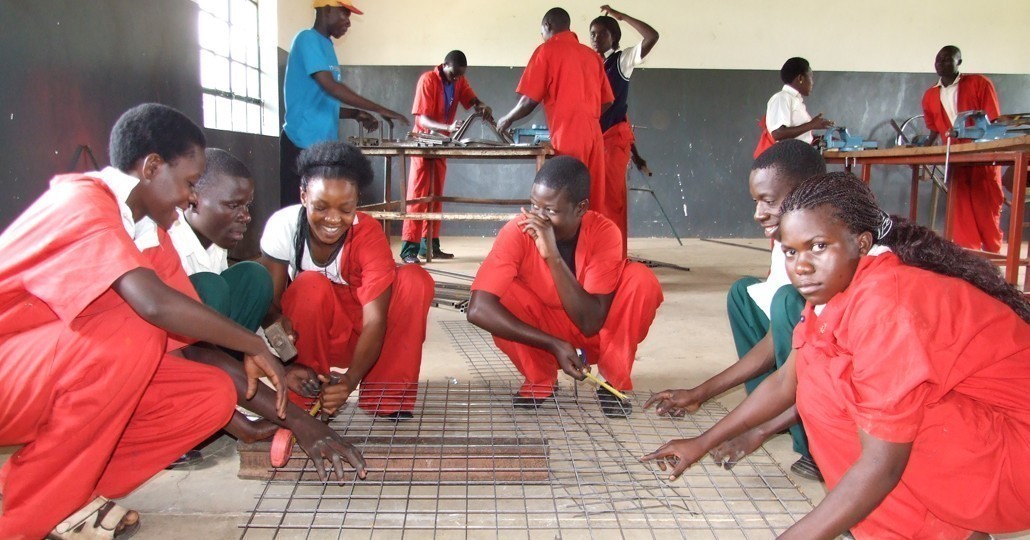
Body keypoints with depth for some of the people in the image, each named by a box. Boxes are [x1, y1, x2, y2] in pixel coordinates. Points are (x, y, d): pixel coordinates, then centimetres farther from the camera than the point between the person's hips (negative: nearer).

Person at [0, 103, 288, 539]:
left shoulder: (148, 230, 5)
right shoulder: (83, 202, -21)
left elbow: (189, 334, 5)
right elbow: (156, 305, -38)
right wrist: (255, 346, -24)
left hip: (57, 376, 8)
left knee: (213, 395, -9)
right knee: (131, 331, -33)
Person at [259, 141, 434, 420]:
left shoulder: (369, 233, -22)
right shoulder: (283, 226, -20)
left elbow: (375, 320, -29)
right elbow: (269, 305, -20)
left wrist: (350, 380, -46)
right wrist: (285, 366, -38)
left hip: (357, 332, 1)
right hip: (307, 333, 0)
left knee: (415, 280, -24)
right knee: (311, 287, -33)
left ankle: (386, 398, -15)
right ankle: (306, 401, -14)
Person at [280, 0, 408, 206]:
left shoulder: (326, 46, 18)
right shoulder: (308, 39, -8)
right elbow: (331, 87, -20)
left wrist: (356, 114, 6)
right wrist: (380, 109, -17)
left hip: (323, 143, 9)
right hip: (303, 143, -9)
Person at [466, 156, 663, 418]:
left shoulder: (603, 232, -24)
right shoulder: (517, 231, -25)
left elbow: (590, 323, -31)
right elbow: (478, 308, -35)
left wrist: (553, 256, -42)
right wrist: (555, 345, -37)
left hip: (598, 334, 0)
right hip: (542, 335, 0)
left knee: (641, 279, -27)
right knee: (501, 291, -29)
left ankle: (614, 381, -7)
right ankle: (540, 379, -5)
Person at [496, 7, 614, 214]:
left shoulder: (547, 50, 2)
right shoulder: (592, 54, 17)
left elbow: (530, 100, -3)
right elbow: (607, 100, 17)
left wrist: (507, 119, 13)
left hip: (567, 136, -6)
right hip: (594, 135, 6)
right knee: (594, 204, 6)